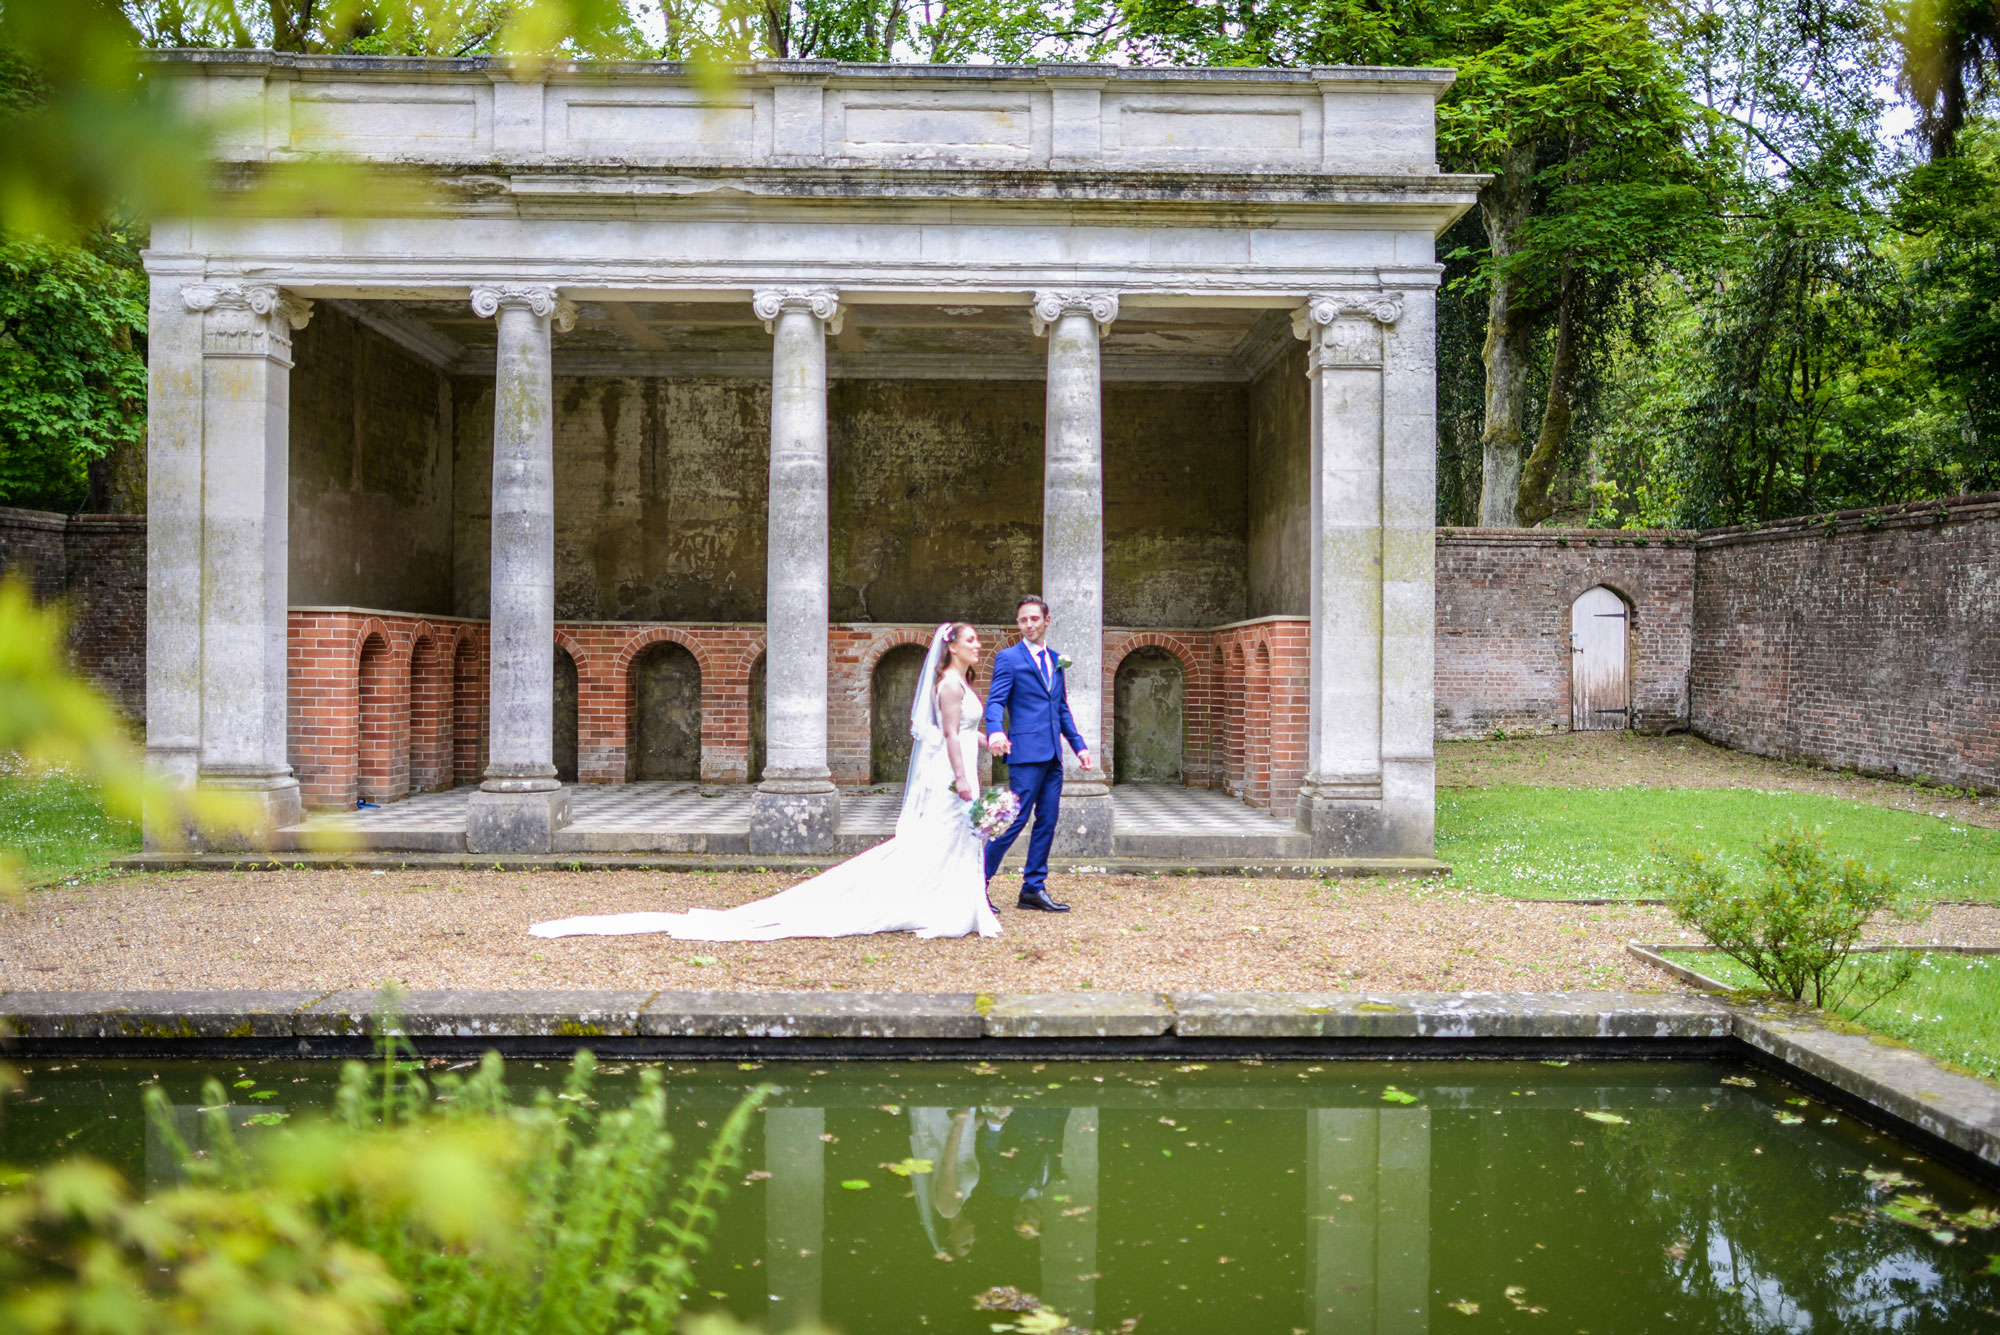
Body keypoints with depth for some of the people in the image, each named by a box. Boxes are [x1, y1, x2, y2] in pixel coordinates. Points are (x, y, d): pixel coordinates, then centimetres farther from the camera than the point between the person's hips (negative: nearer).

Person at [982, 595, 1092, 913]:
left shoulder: (1055, 659, 18)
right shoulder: (1008, 657, -2)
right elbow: (995, 701, -12)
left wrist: (1079, 744, 17)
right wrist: (995, 731, -31)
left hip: (1052, 755, 7)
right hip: (1026, 752, -7)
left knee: (1047, 821, 7)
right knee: (1016, 819, -9)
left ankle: (1034, 888, 15)